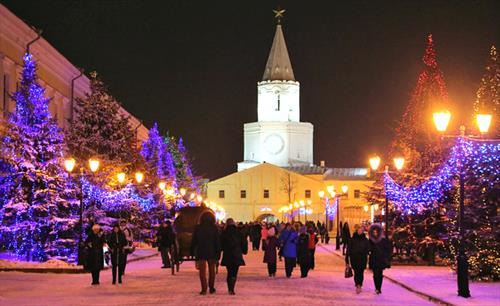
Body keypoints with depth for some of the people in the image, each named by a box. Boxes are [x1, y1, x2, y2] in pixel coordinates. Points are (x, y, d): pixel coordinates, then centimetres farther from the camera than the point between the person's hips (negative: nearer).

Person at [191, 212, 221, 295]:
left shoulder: (198, 228, -2)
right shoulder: (214, 228, -5)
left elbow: (194, 241, 3)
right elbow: (217, 242, -6)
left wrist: (192, 251, 12)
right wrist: (218, 254, -2)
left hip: (201, 253, 0)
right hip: (212, 252, 0)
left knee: (202, 272, 4)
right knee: (212, 271, 15)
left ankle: (204, 289, -4)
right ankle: (211, 288, 19)